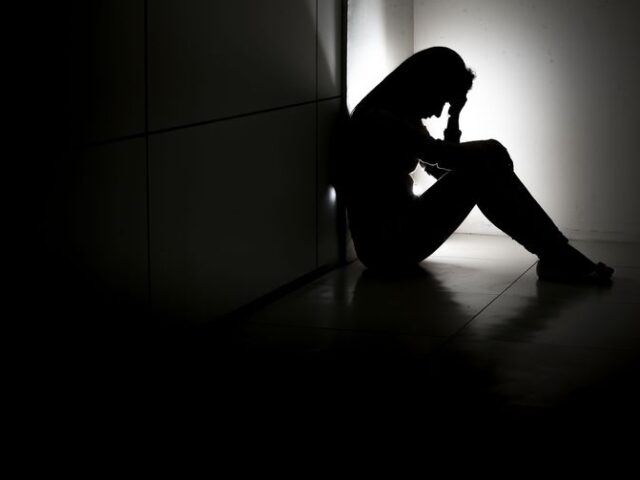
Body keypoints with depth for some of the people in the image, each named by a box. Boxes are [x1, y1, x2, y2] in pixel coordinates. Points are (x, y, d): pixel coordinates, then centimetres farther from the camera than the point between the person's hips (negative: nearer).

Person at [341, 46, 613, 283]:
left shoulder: (402, 118, 14)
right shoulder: (379, 120, -17)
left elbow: (442, 168, 17)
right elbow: (445, 156, -20)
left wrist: (455, 116, 5)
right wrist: (494, 157, -5)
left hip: (398, 233, 10)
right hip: (384, 245, -10)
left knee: (484, 161, -4)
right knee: (480, 169, -19)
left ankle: (555, 256, -12)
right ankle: (556, 258, -16)